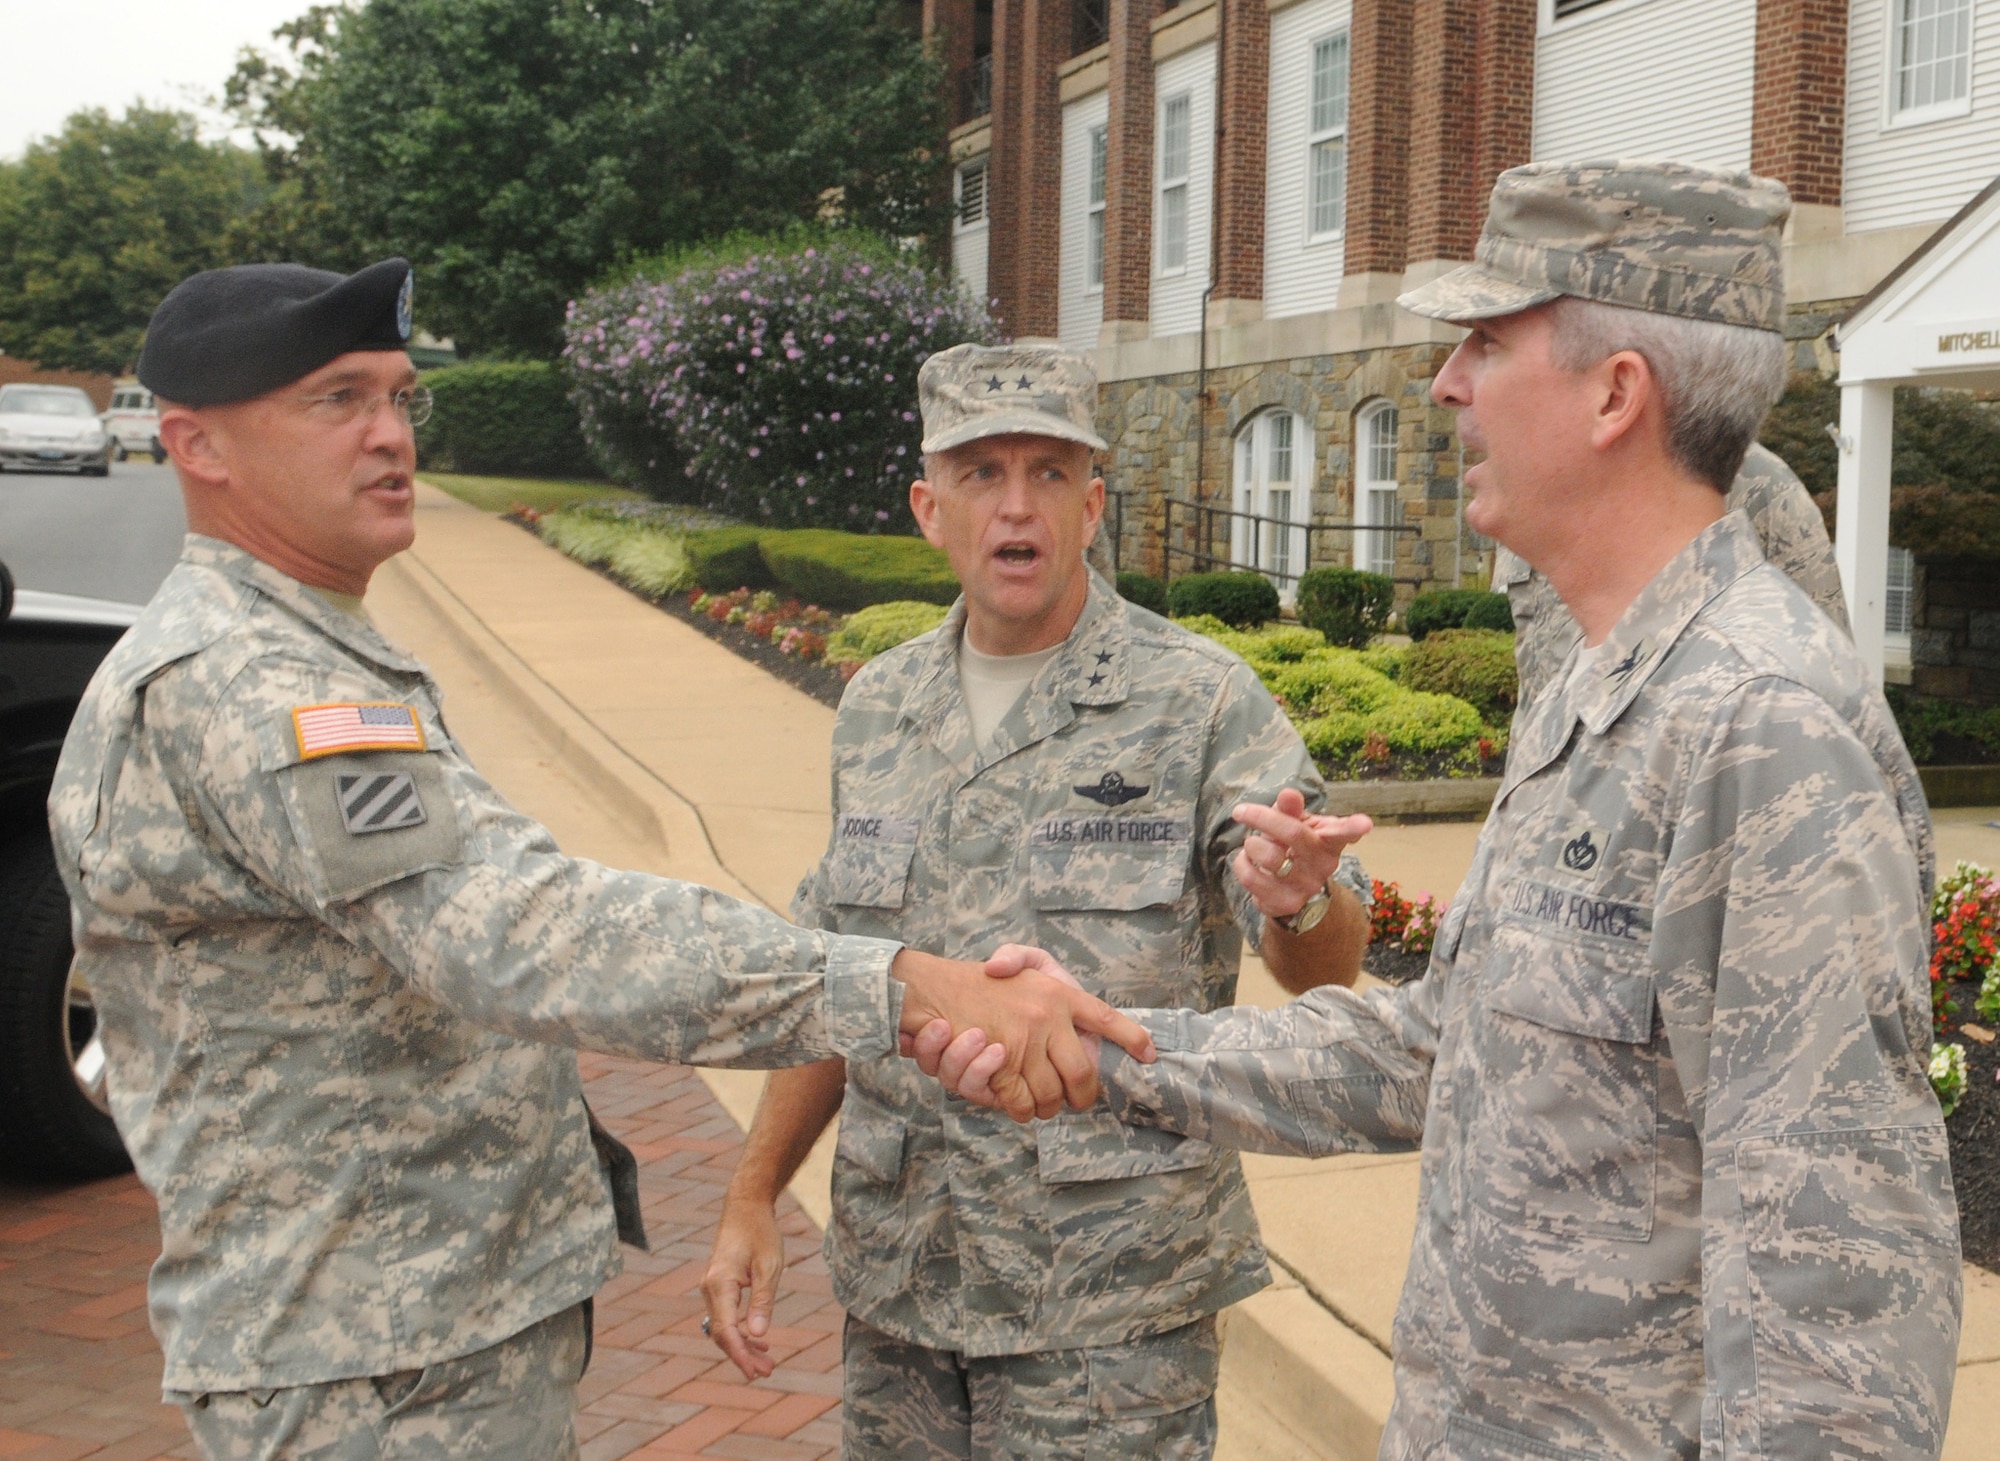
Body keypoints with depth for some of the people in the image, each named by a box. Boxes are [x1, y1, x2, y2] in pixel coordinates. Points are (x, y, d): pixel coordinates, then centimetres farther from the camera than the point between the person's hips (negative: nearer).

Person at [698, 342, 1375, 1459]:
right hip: (900, 1279, 4)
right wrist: (755, 1196, 8)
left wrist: (1296, 900, -36)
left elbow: (1331, 970, -13)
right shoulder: (878, 708, 6)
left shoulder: (1199, 699, -9)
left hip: (1110, 1297, -4)